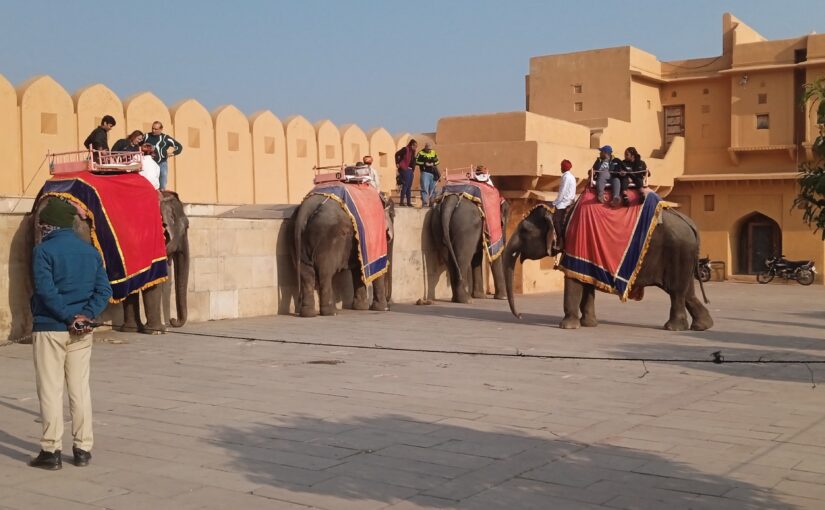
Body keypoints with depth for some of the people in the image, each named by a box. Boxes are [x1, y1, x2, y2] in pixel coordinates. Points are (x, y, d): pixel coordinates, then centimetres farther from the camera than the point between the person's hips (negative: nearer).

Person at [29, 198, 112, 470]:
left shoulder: (43, 250, -8)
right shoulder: (90, 251, 8)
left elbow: (46, 290, -19)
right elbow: (104, 290, 1)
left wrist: (68, 316, -13)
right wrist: (86, 315, -8)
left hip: (49, 329, -5)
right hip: (82, 333, 5)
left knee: (50, 390, 2)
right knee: (80, 389, 10)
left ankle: (51, 450, 4)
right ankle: (83, 448, 13)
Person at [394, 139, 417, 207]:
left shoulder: (413, 151, 16)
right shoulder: (405, 149, -7)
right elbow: (397, 154, -14)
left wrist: (413, 170, 16)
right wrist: (397, 163, -14)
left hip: (410, 170, 8)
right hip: (404, 169, -8)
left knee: (409, 186, 9)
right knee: (405, 185, -11)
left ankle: (409, 202, 12)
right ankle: (402, 202, -9)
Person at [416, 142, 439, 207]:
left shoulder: (433, 153, 11)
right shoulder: (421, 153, -3)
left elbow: (437, 161, 17)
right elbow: (416, 161, -9)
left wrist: (433, 164, -3)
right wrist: (425, 164, -15)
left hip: (433, 173, 5)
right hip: (425, 173, -5)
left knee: (432, 189, 8)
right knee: (425, 188, -12)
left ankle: (431, 203, 15)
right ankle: (424, 203, -14)